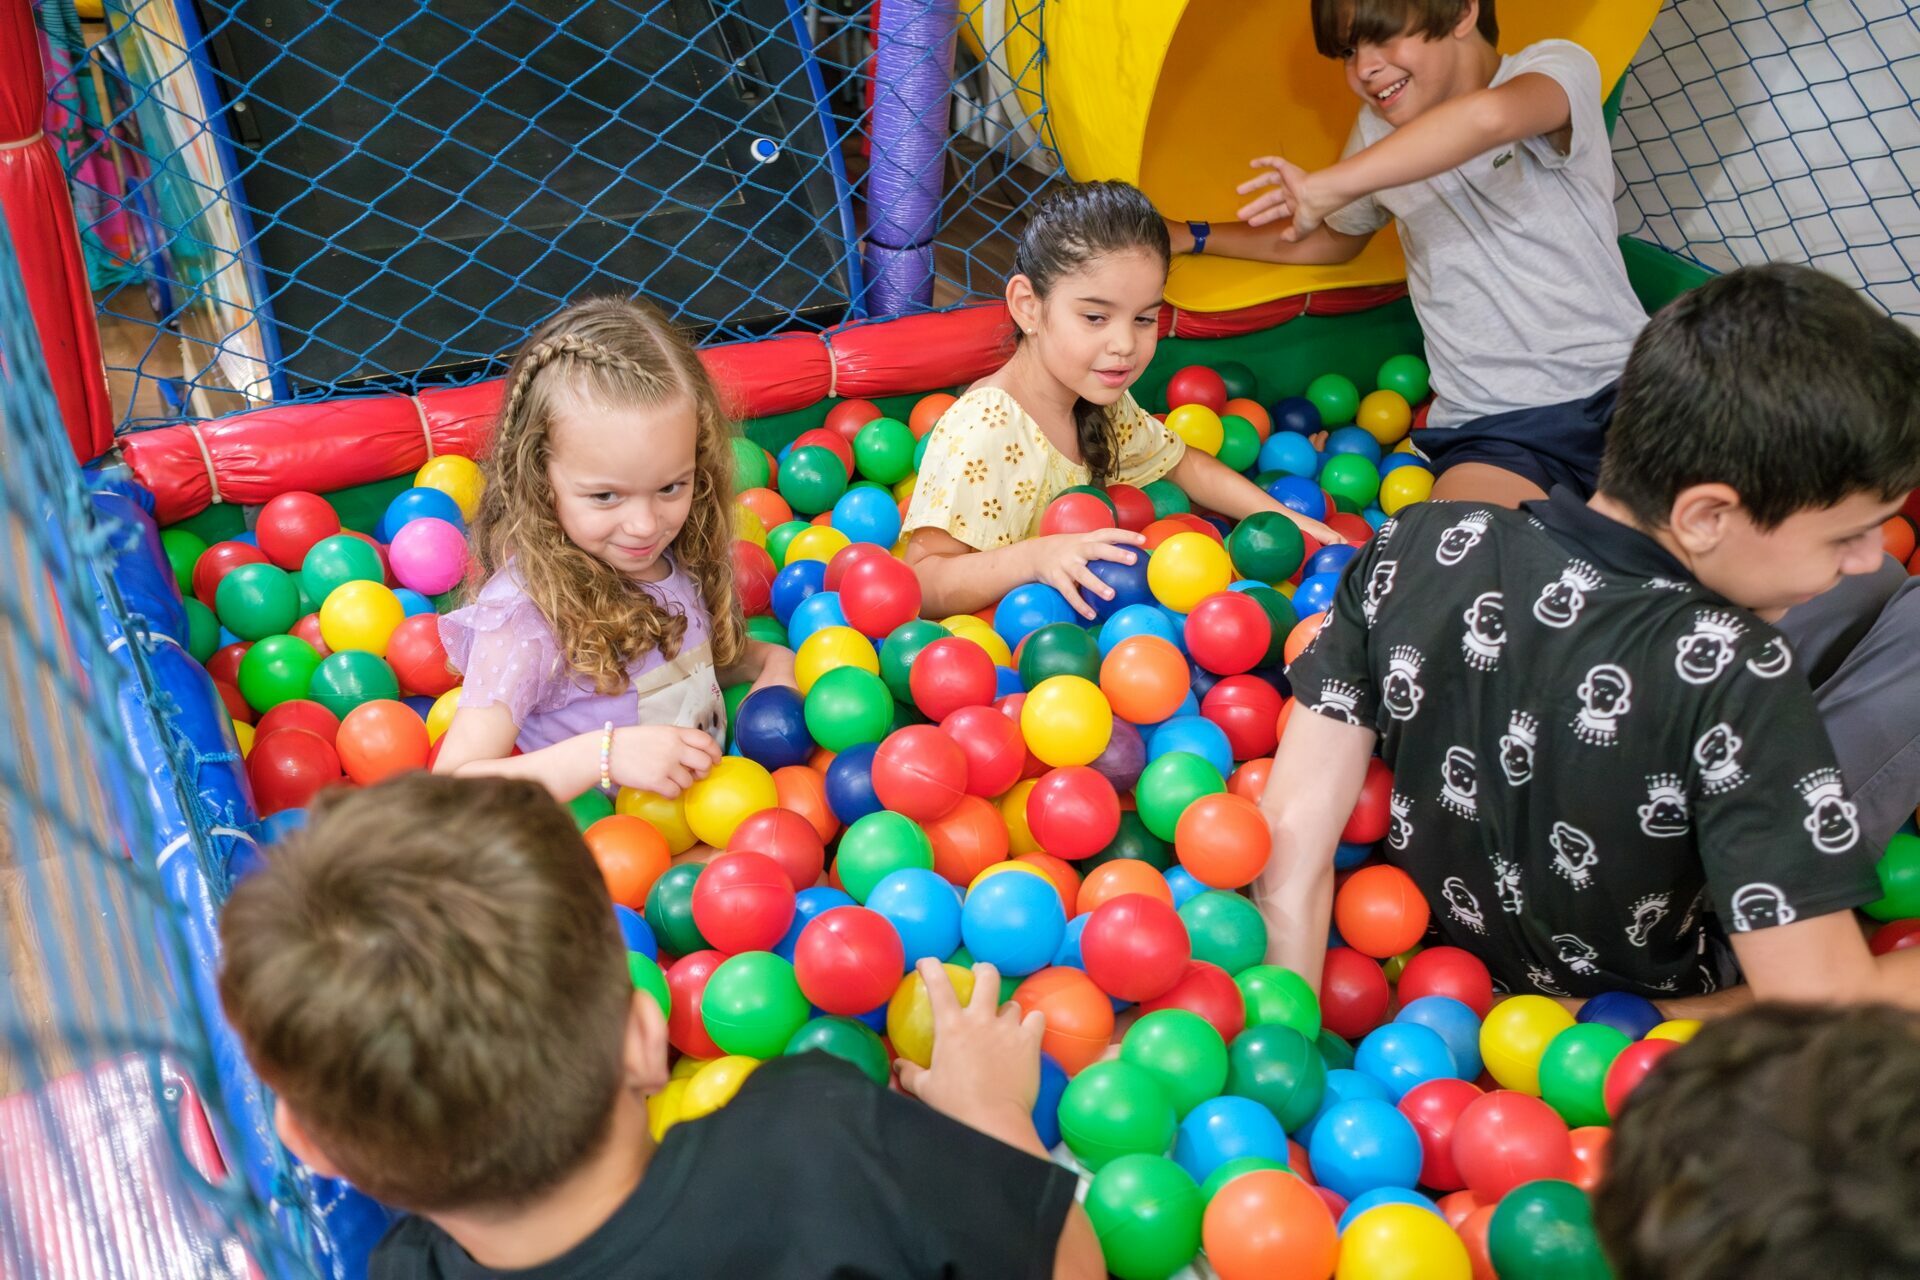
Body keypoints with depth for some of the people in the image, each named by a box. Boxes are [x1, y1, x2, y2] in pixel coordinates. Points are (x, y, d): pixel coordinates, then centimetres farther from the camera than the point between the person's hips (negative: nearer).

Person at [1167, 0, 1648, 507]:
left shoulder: (1560, 67, -4)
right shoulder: (1379, 132, 13)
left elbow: (1488, 117, -31)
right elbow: (1334, 238, 33)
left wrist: (1327, 189, -28)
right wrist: (1193, 237, 29)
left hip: (1618, 389, -2)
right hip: (1493, 427, 3)